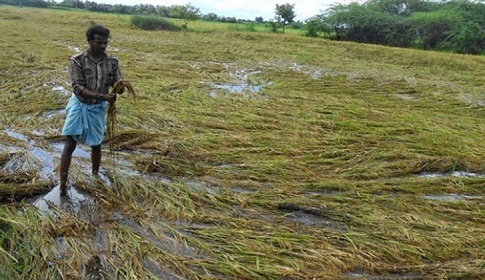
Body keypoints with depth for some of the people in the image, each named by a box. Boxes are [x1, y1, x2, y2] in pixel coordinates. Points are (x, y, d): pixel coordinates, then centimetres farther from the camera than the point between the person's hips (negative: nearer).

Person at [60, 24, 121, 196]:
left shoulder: (112, 62, -5)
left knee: (96, 145, 14)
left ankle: (95, 176, 35)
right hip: (79, 105, -2)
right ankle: (63, 184, 5)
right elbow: (79, 88, -20)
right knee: (70, 145, -3)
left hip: (98, 108, 3)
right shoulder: (77, 61, -14)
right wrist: (102, 96, -32)